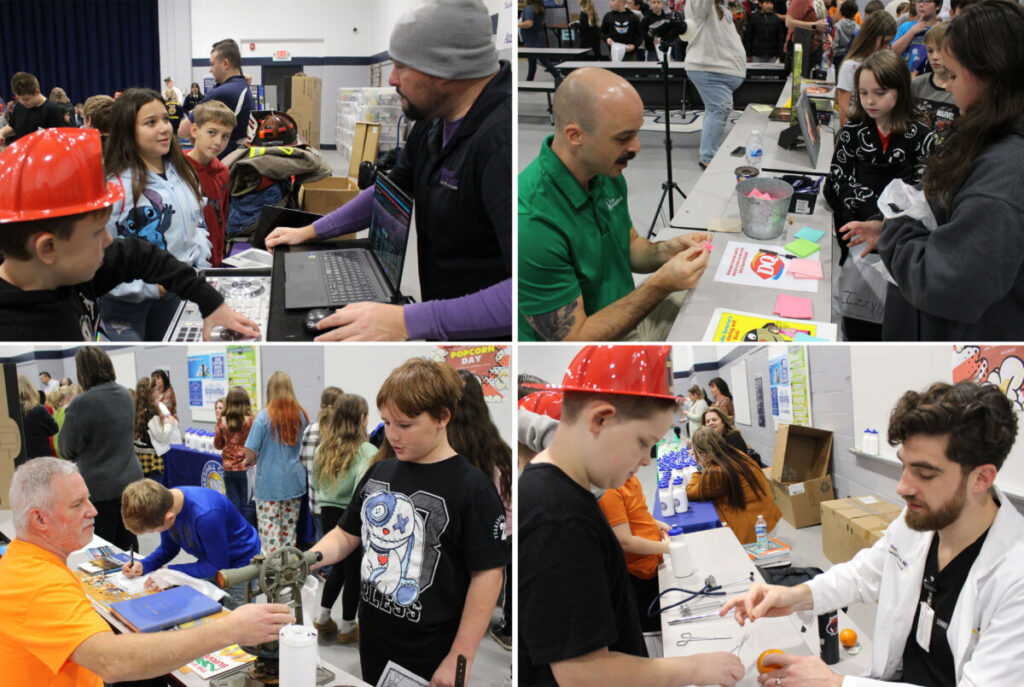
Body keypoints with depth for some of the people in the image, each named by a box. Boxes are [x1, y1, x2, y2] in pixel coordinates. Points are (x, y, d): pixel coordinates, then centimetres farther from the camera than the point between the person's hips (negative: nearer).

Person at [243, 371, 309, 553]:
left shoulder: (264, 417, -13)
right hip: (294, 481, 4)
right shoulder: (301, 416, 0)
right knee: (289, 528, 13)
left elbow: (250, 450, -12)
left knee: (269, 531, 0)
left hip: (268, 482, -4)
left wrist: (250, 461, 9)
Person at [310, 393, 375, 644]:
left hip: (328, 514, 7)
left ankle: (323, 618, 31)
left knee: (339, 566, 24)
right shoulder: (367, 451, -19)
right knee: (354, 572, 9)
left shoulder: (323, 449, 3)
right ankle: (347, 627, 21)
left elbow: (315, 484, 13)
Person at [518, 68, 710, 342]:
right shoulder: (532, 223, -32)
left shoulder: (606, 173, -3)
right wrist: (660, 286, -29)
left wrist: (665, 251, -8)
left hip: (628, 316, 8)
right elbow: (575, 339, -26)